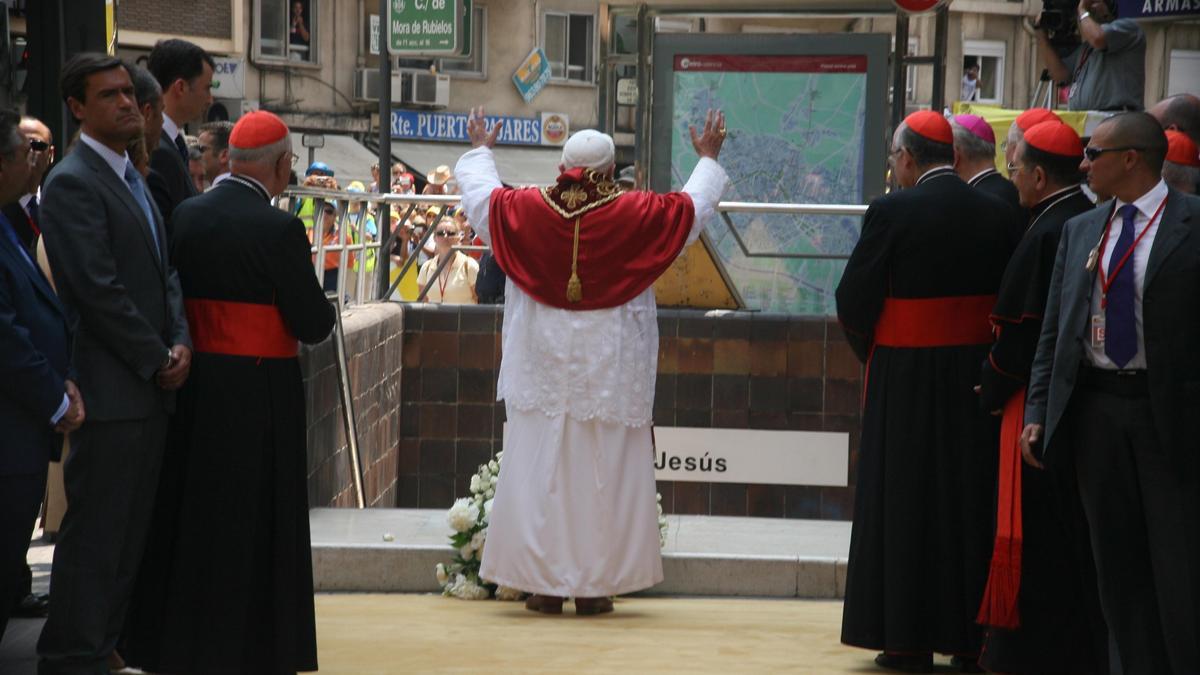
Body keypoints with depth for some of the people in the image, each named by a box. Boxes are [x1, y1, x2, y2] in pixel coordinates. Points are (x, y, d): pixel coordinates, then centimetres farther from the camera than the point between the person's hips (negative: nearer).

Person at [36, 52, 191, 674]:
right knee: (94, 533, -4)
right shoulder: (72, 184, -13)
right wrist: (158, 360, -12)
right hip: (111, 387, -9)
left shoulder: (131, 178, 17)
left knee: (129, 531, 12)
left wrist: (180, 342, 2)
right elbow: (99, 290, -18)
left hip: (151, 387, 9)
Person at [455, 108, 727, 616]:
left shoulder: (524, 210, -4)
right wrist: (708, 158, 26)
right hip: (611, 373, -1)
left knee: (540, 472, 6)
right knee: (603, 476, 5)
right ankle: (594, 585, 7)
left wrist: (480, 151, 36)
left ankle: (544, 584, 6)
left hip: (542, 367, 1)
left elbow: (480, 194, 16)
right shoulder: (636, 215, -9)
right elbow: (694, 206, 8)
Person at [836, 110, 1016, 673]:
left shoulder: (892, 212, -12)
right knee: (969, 498, 11)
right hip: (977, 372, 4)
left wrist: (870, 351, 8)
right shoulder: (996, 214, 0)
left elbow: (853, 300, -10)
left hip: (906, 378, -4)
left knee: (905, 500, 4)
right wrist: (990, 360, 15)